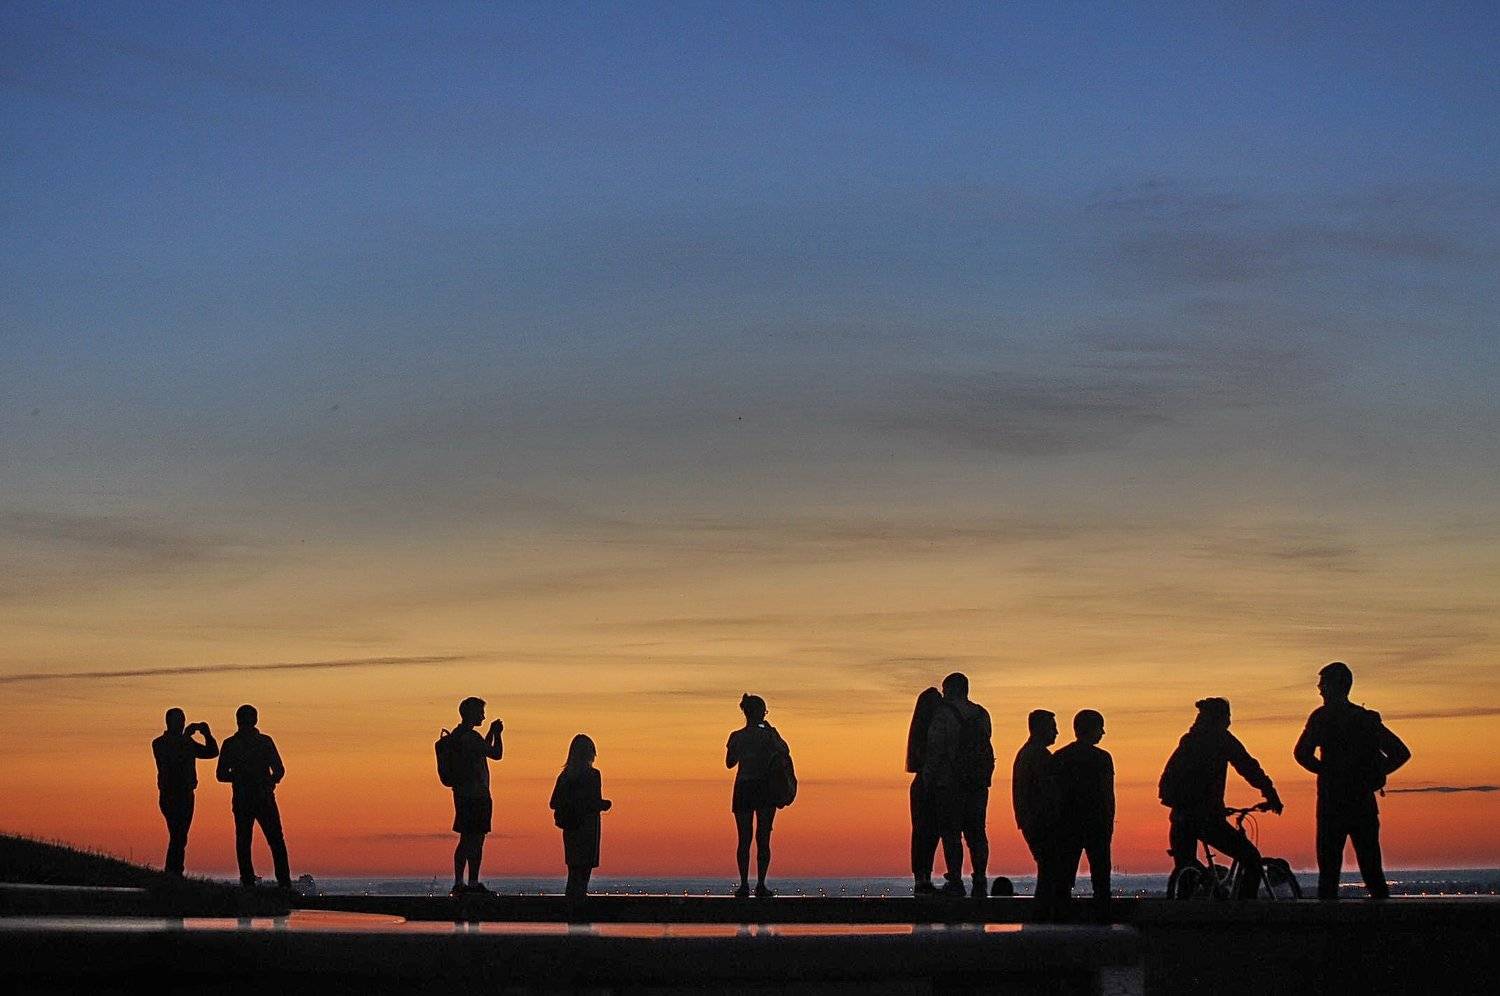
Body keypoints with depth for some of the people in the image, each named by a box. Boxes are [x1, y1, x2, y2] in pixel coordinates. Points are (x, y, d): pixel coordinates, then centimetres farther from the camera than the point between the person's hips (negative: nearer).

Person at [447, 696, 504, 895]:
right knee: (476, 839, -7)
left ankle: (458, 883, 12)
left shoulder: (456, 735, 15)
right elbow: (496, 754, -13)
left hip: (463, 794, 10)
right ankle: (473, 883, -7)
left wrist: (491, 732, 26)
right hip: (476, 796, -10)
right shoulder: (470, 736, -15)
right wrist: (497, 734, 0)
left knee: (466, 839, 12)